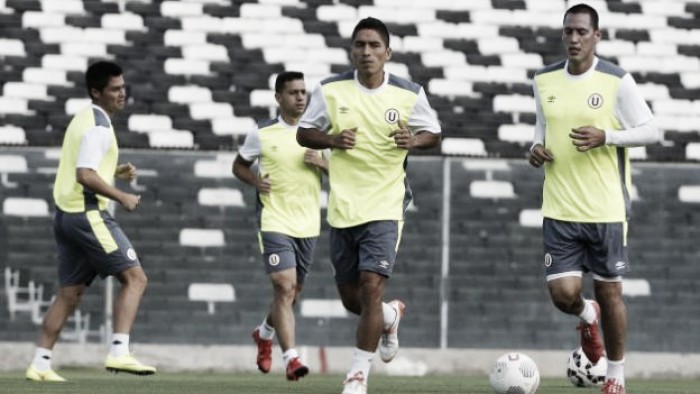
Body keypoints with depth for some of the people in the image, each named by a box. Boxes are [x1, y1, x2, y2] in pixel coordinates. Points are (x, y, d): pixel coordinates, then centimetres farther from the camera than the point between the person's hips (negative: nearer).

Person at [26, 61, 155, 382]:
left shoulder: (83, 119, 19)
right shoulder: (98, 126, -13)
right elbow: (85, 176, -22)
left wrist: (116, 172, 18)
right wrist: (122, 197, -14)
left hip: (66, 214, 10)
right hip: (88, 214, -10)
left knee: (70, 293, 11)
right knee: (134, 277, -8)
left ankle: (40, 364, 8)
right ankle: (119, 353, -19)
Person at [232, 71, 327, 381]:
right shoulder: (262, 134, -1)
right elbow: (239, 165, 12)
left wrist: (322, 164, -11)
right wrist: (256, 181, -8)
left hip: (308, 224, 4)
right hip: (274, 221, -4)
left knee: (292, 292, 14)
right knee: (284, 286, -18)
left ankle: (264, 334, 44)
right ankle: (291, 358, -21)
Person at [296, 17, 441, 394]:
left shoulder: (409, 94, -3)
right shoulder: (330, 91, -2)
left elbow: (433, 133, 10)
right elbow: (304, 133, 7)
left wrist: (414, 140, -13)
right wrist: (332, 140, -13)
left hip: (386, 207, -2)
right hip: (342, 207, 3)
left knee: (371, 287, -16)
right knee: (351, 299, 11)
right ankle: (390, 315, 47)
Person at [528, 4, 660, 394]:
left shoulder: (617, 81, -7)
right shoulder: (545, 80, 5)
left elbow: (651, 131, -5)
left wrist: (606, 136, -18)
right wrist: (537, 146, 2)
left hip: (607, 209, -3)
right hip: (560, 210, 3)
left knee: (610, 292, 5)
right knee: (563, 293, -6)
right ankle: (588, 317, 31)